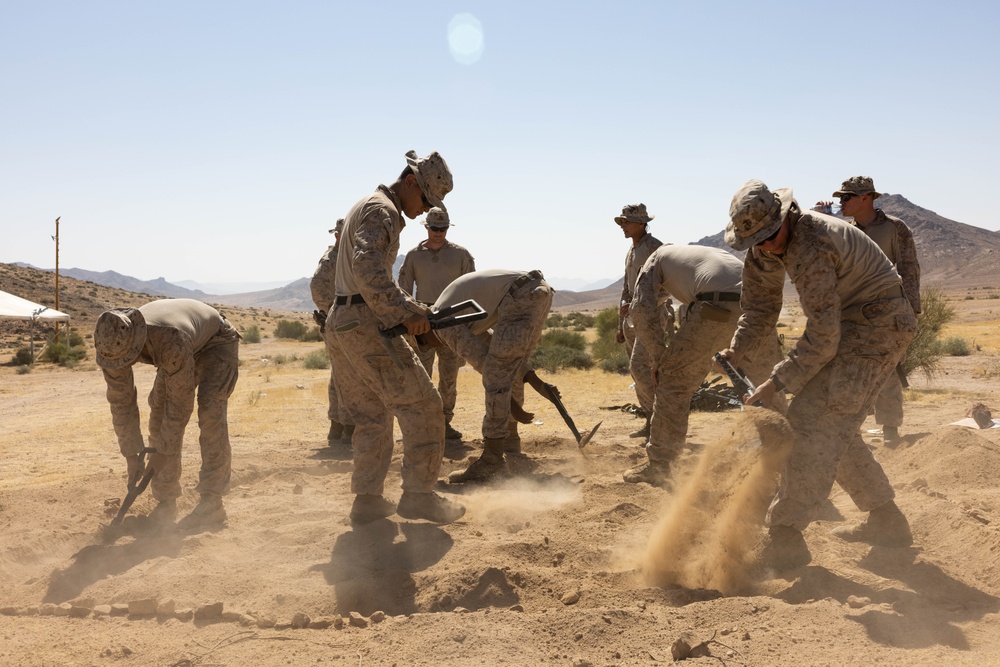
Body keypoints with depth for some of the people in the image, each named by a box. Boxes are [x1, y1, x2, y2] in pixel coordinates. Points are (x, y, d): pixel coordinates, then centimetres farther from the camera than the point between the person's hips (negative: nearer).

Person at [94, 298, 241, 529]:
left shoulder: (170, 340, -45)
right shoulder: (115, 345, -25)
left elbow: (181, 402, -34)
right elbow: (121, 403, -15)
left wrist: (163, 452, -26)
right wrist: (132, 456, -15)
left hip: (216, 343, -6)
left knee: (210, 411, -24)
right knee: (159, 412, -5)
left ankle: (211, 503, -21)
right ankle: (166, 502, 2)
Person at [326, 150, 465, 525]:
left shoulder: (368, 206, 22)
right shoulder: (382, 211, -11)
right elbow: (368, 270, -26)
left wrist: (412, 310, 17)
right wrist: (407, 312, -23)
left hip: (342, 324, 10)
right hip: (368, 324, -10)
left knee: (372, 415, 15)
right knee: (421, 406, -3)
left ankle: (367, 500, 17)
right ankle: (418, 496, 0)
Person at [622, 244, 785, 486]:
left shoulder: (657, 258, 26)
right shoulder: (710, 252, 42)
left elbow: (642, 309, 11)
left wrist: (657, 358, 16)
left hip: (717, 308, -6)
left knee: (674, 379, 7)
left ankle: (658, 465, 11)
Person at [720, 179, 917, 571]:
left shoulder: (810, 250, -30)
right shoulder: (764, 245, -1)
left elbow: (823, 337, -28)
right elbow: (761, 305, 9)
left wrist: (778, 382, -24)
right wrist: (736, 350, -6)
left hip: (875, 323, -10)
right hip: (850, 322, 10)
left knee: (815, 421, -17)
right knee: (835, 427, 11)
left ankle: (785, 536, -17)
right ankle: (886, 521, 21)